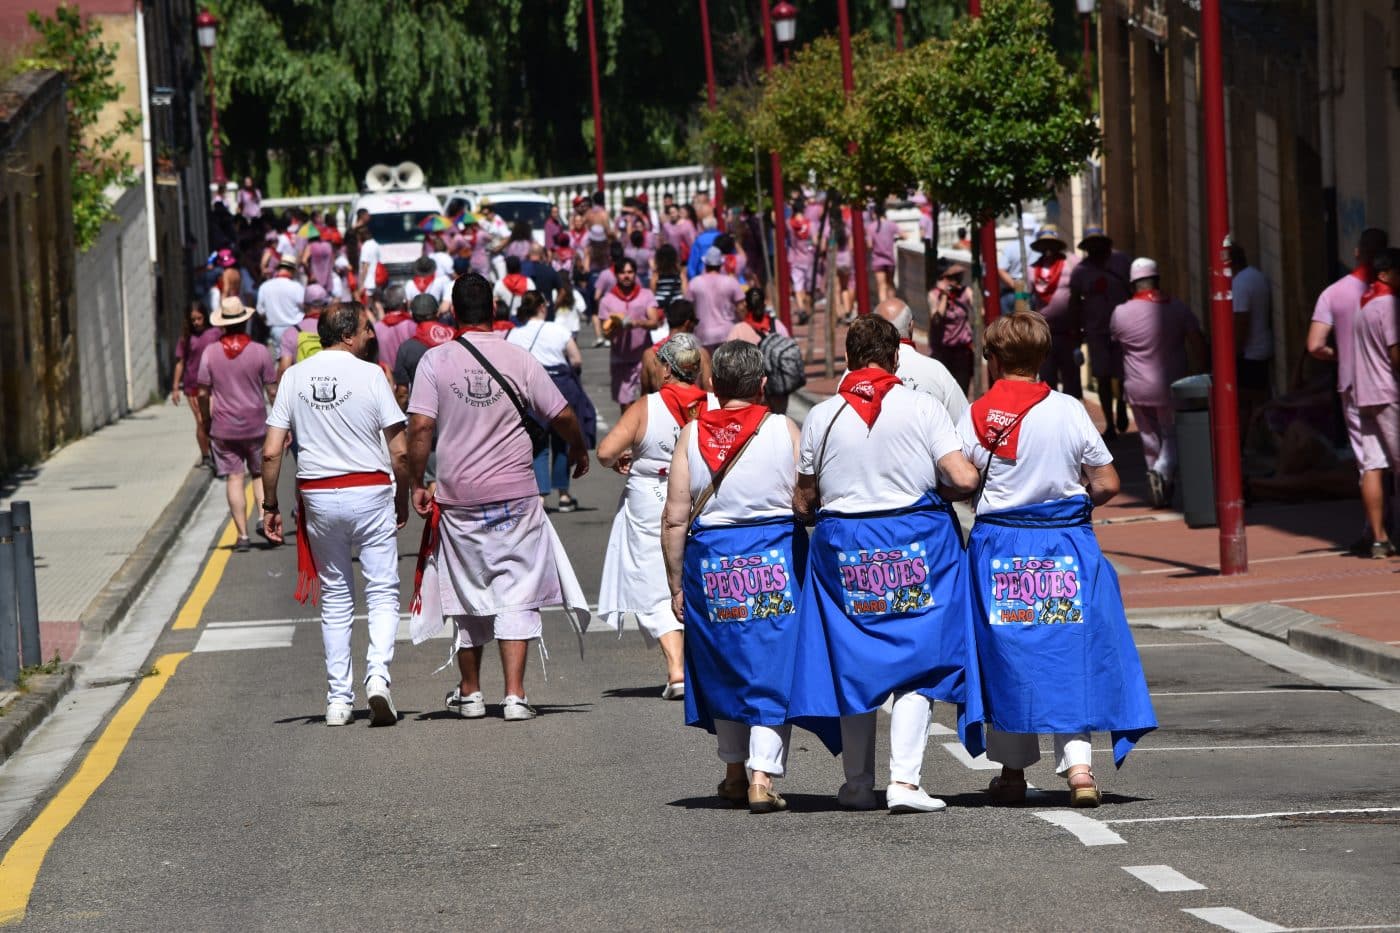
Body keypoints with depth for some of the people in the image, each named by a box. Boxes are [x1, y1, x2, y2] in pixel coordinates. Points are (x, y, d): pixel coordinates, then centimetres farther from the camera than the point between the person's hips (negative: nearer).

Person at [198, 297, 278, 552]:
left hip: (223, 427, 0)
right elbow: (273, 391, -2)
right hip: (255, 426, 0)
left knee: (234, 478, 3)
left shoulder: (210, 353, -3)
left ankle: (242, 534, 1)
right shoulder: (260, 352, -6)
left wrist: (207, 421, 13)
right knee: (260, 474, 15)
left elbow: (203, 393, -1)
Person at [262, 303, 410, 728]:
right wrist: (402, 500, 6)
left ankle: (338, 699, 12)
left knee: (335, 598, 13)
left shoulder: (294, 378, 2)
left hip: (318, 497, 3)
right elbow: (400, 451, -8)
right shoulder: (369, 375, -7)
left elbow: (271, 452, 0)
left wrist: (270, 506, 9)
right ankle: (378, 675, -19)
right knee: (382, 592, 3)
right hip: (369, 492, -3)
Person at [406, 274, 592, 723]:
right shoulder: (518, 360, -3)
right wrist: (578, 450, 22)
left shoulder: (435, 361, -4)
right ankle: (515, 695, -7)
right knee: (516, 595, 2)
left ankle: (469, 692, 25)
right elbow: (562, 416, 2)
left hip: (459, 496, 1)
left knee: (469, 595, 14)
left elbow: (420, 427, -11)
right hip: (515, 494, -1)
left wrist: (417, 483, -1)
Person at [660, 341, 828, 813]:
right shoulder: (784, 429, -5)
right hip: (776, 559, -2)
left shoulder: (692, 434, -1)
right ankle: (763, 776, -7)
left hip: (710, 561, 2)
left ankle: (735, 771, 28)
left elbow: (675, 518, -2)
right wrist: (815, 567, 9)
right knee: (772, 670, 2)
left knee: (724, 669, 17)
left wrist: (676, 583, 6)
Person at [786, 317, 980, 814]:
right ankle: (905, 780, -9)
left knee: (852, 663, 13)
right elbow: (964, 479, -12)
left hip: (843, 547, 2)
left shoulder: (821, 417, 1)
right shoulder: (923, 408, -5)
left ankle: (858, 783, 18)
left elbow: (802, 503, 4)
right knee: (917, 661, 2)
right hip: (916, 544, -2)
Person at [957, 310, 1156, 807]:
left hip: (999, 546, 0)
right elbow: (1107, 484, -2)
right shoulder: (1070, 411, -3)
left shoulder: (977, 417, -5)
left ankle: (1012, 770, 17)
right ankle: (1078, 763, -8)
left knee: (1006, 654, 11)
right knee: (1070, 655, 5)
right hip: (1068, 543, 0)